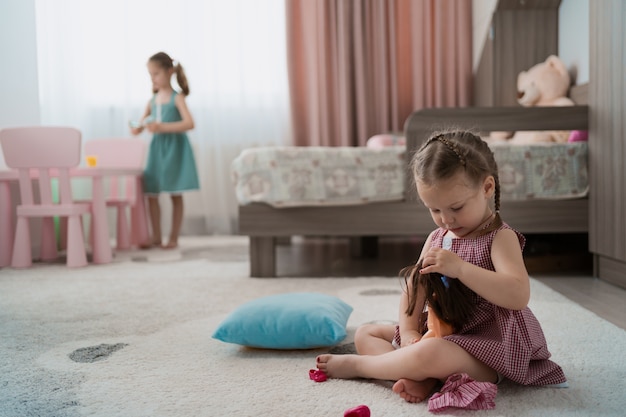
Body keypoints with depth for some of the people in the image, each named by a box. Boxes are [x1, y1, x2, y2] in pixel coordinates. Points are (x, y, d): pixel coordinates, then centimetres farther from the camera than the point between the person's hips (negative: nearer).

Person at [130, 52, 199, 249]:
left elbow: (189, 123, -18)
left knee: (175, 194, 2)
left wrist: (162, 127, -26)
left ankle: (174, 237, 10)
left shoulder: (177, 98, -5)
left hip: (174, 148, -5)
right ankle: (156, 236, 12)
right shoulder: (152, 100, 11)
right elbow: (143, 122, 14)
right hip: (157, 148, 5)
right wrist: (137, 129, -10)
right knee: (151, 194, 2)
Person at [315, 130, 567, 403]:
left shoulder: (500, 238, -13)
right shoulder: (437, 238, 8)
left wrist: (459, 267, -33)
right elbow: (414, 286, 6)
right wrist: (408, 331, -11)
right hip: (438, 334, 9)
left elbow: (519, 295, -28)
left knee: (430, 353, -38)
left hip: (486, 348, -8)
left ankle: (356, 365, -12)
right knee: (365, 333, 8)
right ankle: (423, 376, -19)